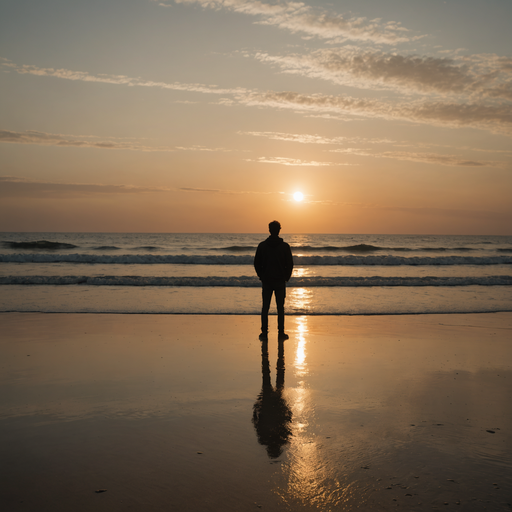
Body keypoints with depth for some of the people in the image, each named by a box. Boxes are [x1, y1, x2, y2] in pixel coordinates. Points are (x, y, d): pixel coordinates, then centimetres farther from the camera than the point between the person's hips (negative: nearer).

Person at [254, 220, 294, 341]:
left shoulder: (262, 245, -3)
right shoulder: (285, 246, -5)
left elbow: (257, 263, 1)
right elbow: (290, 264, -3)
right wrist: (286, 277, 11)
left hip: (266, 281, 1)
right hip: (280, 281, 0)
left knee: (265, 308, 7)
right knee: (280, 308, 7)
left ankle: (264, 333, 6)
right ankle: (281, 333, 9)